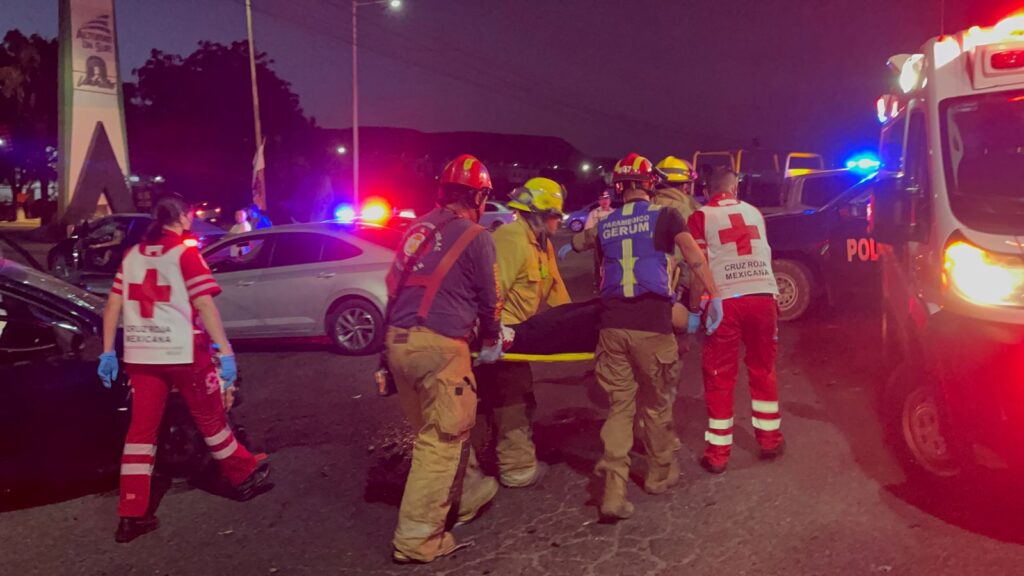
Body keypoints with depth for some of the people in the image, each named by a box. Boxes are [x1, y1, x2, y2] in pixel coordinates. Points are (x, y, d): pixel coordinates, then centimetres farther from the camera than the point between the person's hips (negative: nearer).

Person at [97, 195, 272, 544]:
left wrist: (107, 351, 14)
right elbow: (205, 305, -14)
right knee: (211, 418, 11)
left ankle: (132, 515, 6)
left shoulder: (132, 255, 11)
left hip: (140, 353, 5)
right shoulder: (185, 253, -6)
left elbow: (113, 305, 10)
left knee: (141, 429, 6)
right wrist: (226, 352, -15)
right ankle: (245, 478, 28)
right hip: (183, 351, -5)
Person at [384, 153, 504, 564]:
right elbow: (488, 298, 4)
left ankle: (471, 493, 38)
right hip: (439, 345, -8)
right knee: (441, 439, 1)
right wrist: (492, 342, 20)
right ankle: (417, 539, 5)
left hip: (397, 340, 8)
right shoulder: (475, 236, -2)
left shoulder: (418, 227, 17)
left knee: (437, 430, 19)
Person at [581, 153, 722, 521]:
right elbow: (694, 256, -9)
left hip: (612, 323, 3)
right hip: (651, 324, -3)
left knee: (620, 405, 6)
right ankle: (660, 473, 32)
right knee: (656, 403, 14)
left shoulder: (604, 225, 15)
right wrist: (714, 295, -9)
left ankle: (613, 490, -5)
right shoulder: (665, 216, 4)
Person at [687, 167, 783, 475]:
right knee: (763, 369, 18)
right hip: (763, 296, 4)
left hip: (725, 301, -3)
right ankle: (770, 439, 27)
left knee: (719, 377, 4)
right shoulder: (754, 213, 16)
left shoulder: (701, 217, 3)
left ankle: (718, 453, 7)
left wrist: (694, 309, 2)